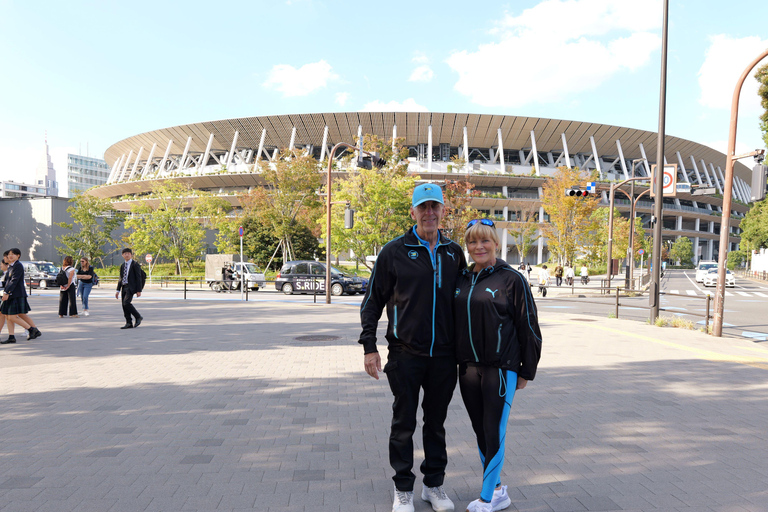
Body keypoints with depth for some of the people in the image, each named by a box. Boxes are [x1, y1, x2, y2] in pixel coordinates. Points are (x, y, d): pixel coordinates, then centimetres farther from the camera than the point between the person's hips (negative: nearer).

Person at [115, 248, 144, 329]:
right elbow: (121, 278, 21)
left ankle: (138, 317, -5)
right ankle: (129, 323, 9)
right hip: (124, 287, 7)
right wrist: (118, 290, 14)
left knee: (126, 303, -21)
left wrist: (139, 290, -13)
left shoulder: (135, 265, -4)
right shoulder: (122, 266, 17)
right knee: (124, 306, 3)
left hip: (131, 287, -7)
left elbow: (139, 278, -8)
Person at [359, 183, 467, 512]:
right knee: (403, 423, 8)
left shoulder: (454, 253, 7)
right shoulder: (394, 252, -3)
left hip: (444, 355, 3)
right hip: (405, 354, -3)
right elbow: (372, 302, 0)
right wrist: (369, 346, -7)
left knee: (436, 423, 15)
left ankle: (434, 485, 31)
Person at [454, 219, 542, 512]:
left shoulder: (512, 279, -7)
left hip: (500, 368, -6)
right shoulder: (461, 280, 8)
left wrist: (527, 370, -2)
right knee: (480, 431, 14)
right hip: (468, 367, 6)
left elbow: (528, 327, -4)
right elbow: (452, 321, 16)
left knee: (494, 433, 1)